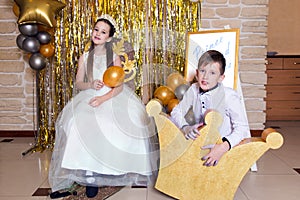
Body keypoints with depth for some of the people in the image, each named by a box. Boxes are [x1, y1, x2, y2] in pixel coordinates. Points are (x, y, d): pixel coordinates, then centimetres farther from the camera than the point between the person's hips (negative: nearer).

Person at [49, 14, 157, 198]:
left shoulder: (115, 58, 5)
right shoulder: (84, 58, 11)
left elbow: (119, 86, -3)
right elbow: (78, 83, 10)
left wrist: (103, 98, -20)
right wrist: (91, 84, -12)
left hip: (113, 98, -1)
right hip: (90, 98, 1)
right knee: (84, 126, -28)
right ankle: (90, 175, -22)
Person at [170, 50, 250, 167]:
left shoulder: (230, 96, -16)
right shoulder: (194, 90, -1)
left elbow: (242, 127, -17)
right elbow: (176, 112, 2)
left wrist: (223, 147, -33)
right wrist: (185, 128, -20)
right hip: (199, 145, 5)